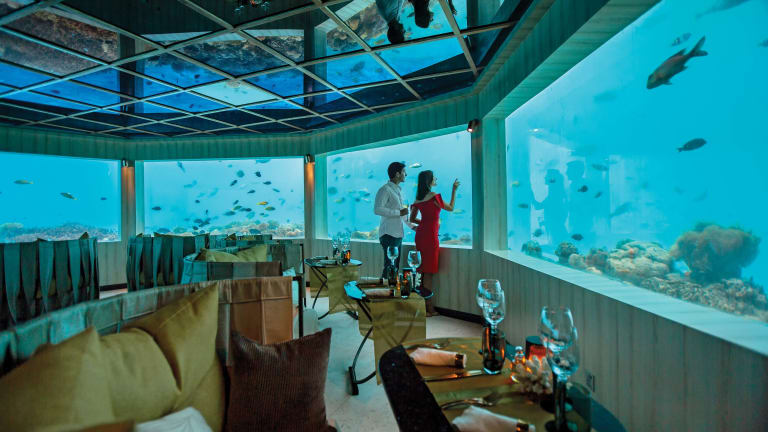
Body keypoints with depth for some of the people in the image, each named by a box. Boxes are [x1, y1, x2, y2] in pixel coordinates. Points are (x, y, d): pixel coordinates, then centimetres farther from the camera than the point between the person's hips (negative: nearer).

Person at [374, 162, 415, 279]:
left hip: (398, 234, 9)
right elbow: (377, 209, -23)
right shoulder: (385, 189, -10)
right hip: (389, 234, -9)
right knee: (390, 267, -9)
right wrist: (399, 212, -20)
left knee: (396, 266, 11)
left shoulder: (399, 190, 19)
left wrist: (412, 225, 27)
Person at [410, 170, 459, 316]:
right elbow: (450, 208, 2)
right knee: (428, 272, -2)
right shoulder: (434, 196, -13)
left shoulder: (418, 198, 9)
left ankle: (429, 308, 20)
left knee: (424, 270, 12)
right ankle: (428, 308, 6)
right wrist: (454, 190, 11)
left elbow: (412, 219, 15)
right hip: (430, 235, -8)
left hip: (420, 233, 8)